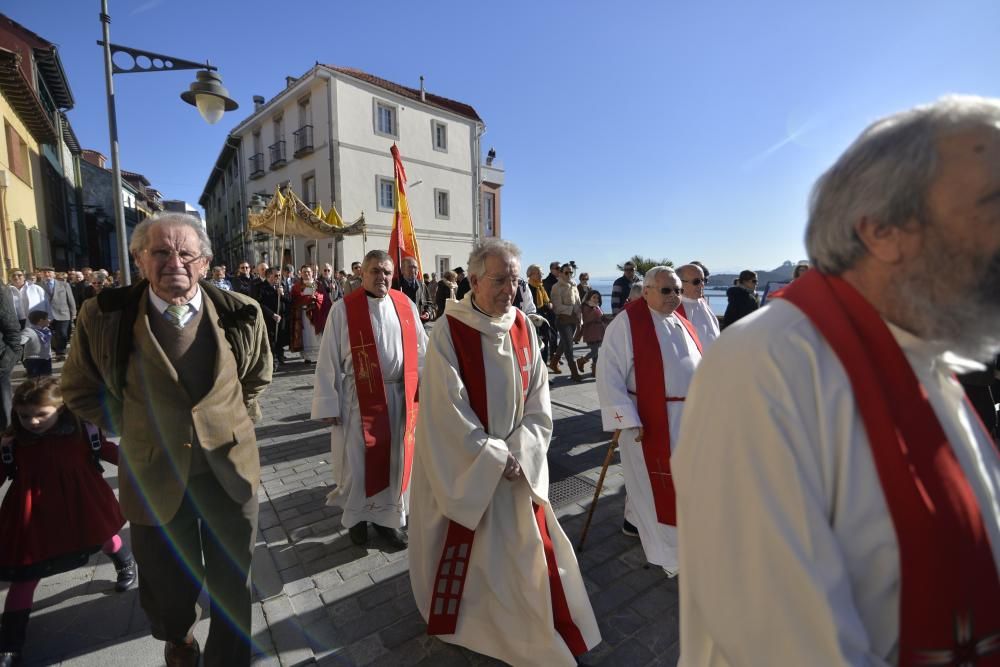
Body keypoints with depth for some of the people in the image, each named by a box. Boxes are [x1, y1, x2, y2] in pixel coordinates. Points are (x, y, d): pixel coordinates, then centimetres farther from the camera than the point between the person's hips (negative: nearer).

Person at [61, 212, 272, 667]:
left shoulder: (239, 314, -9)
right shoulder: (104, 316, -10)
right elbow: (80, 391, 6)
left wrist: (233, 421, 5)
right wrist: (131, 427, -1)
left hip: (229, 470, 0)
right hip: (155, 475, 0)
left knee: (233, 585, 16)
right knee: (171, 586, 23)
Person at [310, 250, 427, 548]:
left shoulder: (405, 305, 2)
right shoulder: (343, 309, -7)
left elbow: (420, 350, 6)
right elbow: (329, 359, -6)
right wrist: (329, 405, -7)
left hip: (399, 396, 3)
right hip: (359, 398, -3)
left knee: (395, 460, 13)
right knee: (357, 462, 10)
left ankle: (387, 515, 34)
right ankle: (357, 516, 35)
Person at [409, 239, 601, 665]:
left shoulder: (523, 327, -3)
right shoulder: (449, 330, -17)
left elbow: (538, 399, -1)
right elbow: (448, 409, -18)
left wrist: (516, 452, -11)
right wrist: (492, 456, -16)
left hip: (517, 462, 4)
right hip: (461, 464, -4)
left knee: (531, 546, 17)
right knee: (462, 550, 16)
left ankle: (545, 631, 45)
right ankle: (454, 618, 47)